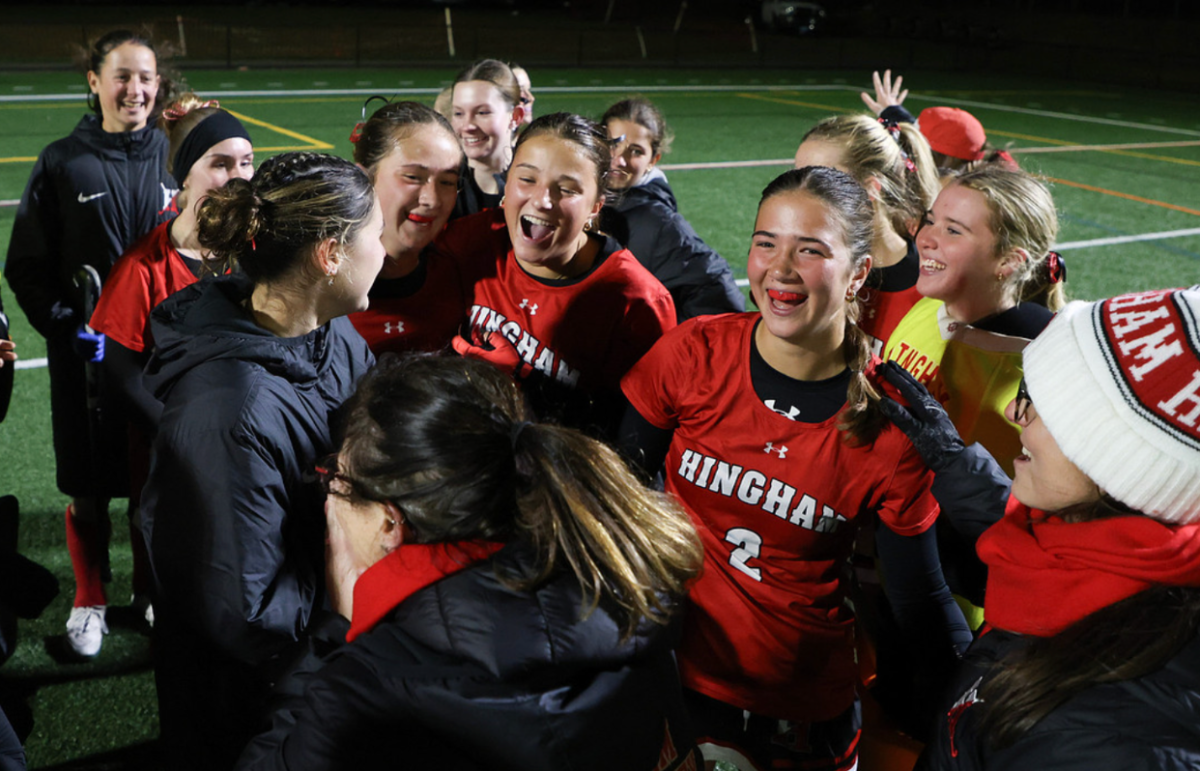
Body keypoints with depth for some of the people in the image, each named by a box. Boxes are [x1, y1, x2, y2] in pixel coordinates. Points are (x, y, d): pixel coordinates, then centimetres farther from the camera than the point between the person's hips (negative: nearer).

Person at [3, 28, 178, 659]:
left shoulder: (173, 156, 1)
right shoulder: (62, 163, -4)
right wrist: (70, 327, -13)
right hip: (86, 355, -1)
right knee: (88, 486, 8)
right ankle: (89, 600, 28)